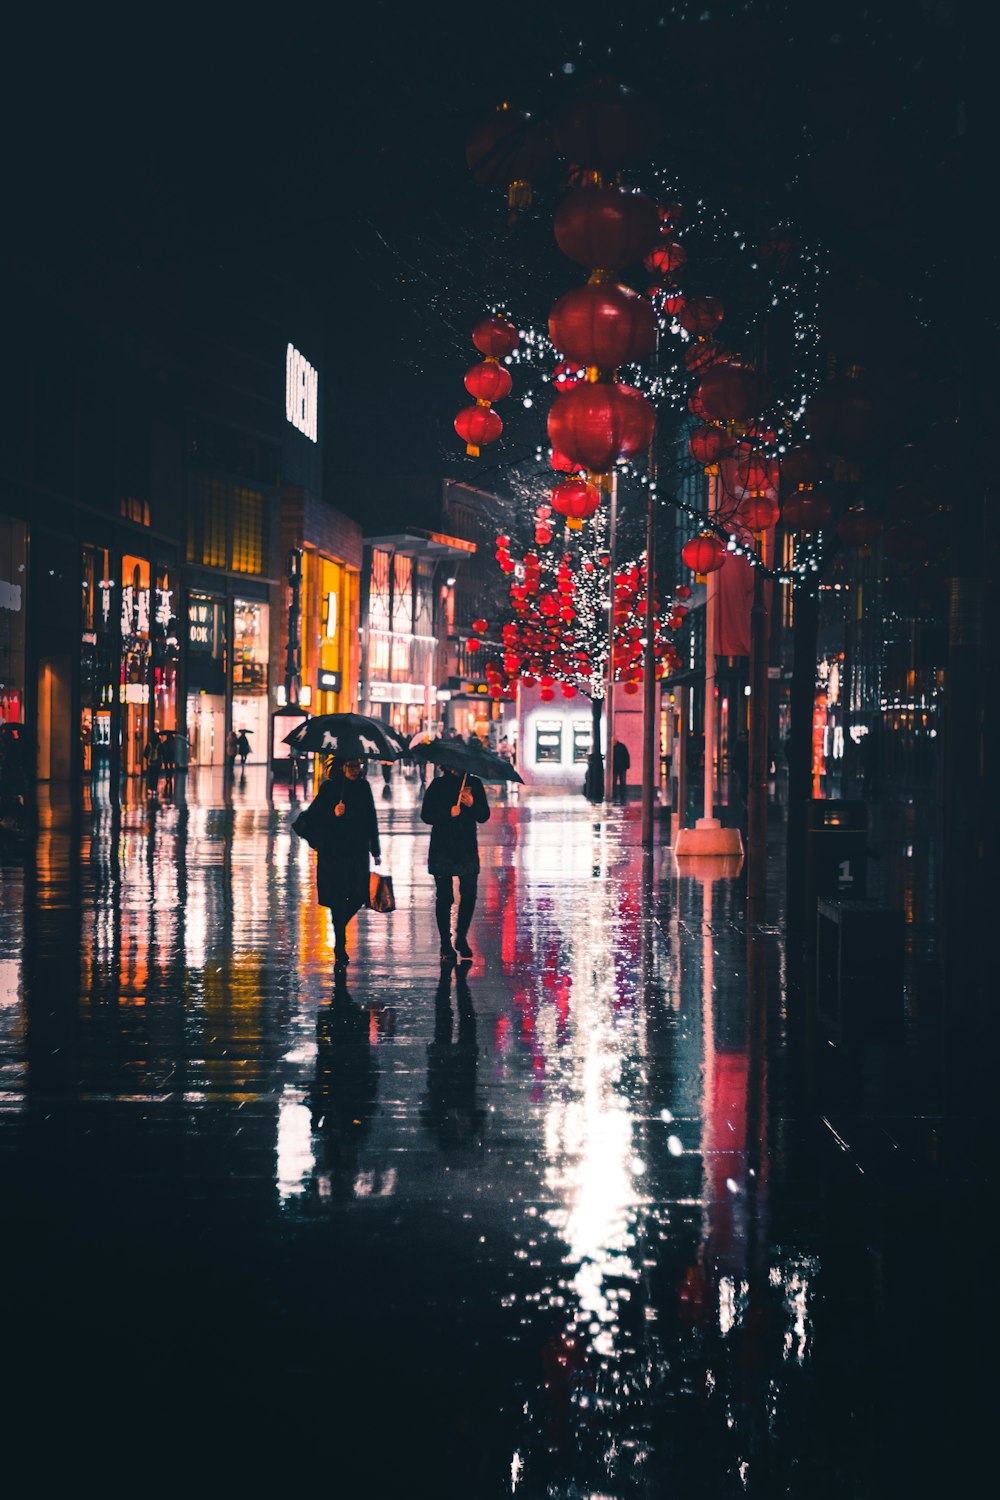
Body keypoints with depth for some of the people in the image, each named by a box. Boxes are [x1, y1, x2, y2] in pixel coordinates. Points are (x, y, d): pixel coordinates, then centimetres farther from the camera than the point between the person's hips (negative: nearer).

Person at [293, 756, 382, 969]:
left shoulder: (363, 787, 9)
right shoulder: (329, 787, -5)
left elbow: (371, 820, 15)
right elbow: (312, 816, -7)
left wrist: (375, 851, 15)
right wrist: (333, 814, -24)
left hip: (358, 851, 4)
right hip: (334, 853, -4)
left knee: (359, 896, -1)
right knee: (338, 898, -4)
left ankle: (339, 929, 29)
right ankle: (340, 951, 2)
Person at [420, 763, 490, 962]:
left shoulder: (474, 784, 9)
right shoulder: (438, 785, 2)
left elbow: (484, 816, 7)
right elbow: (426, 815, -2)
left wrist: (472, 804, -13)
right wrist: (449, 813, -18)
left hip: (467, 849, 2)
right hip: (442, 849, -2)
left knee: (469, 895, -1)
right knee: (444, 897, -3)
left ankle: (461, 938, 19)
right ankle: (446, 945, 4)